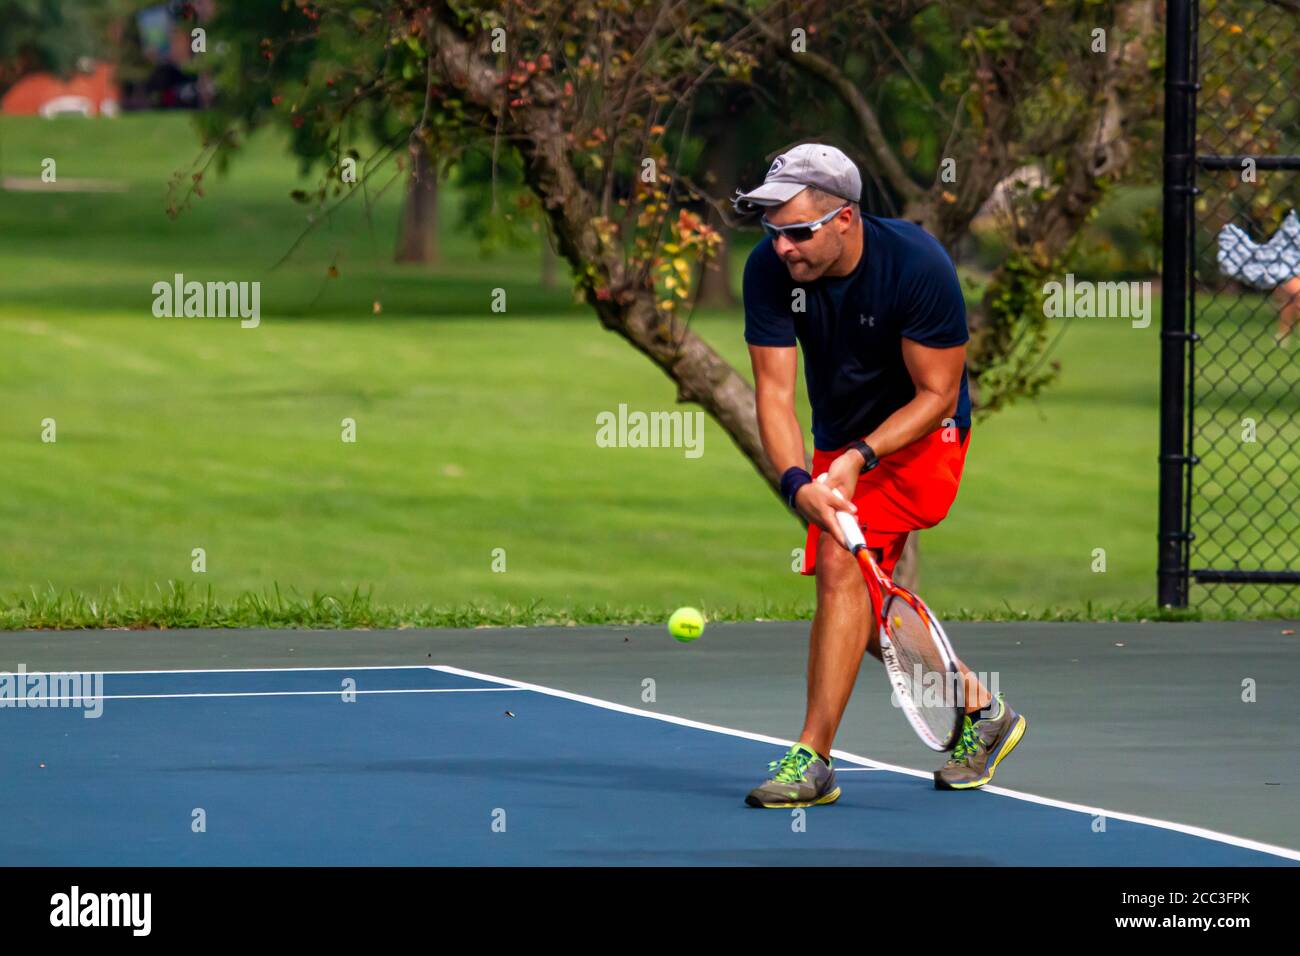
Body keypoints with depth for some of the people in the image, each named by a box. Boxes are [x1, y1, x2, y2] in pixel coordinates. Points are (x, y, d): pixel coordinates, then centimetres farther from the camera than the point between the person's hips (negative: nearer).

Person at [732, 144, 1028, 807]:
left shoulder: (918, 264, -28)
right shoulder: (769, 271, -18)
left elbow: (936, 394, -20)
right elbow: (775, 392, -20)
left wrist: (858, 459, -31)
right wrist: (798, 483, -37)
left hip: (920, 433, -6)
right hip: (840, 442, 6)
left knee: (841, 562, -25)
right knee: (863, 614, 11)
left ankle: (813, 759, -23)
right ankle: (982, 711, 33)